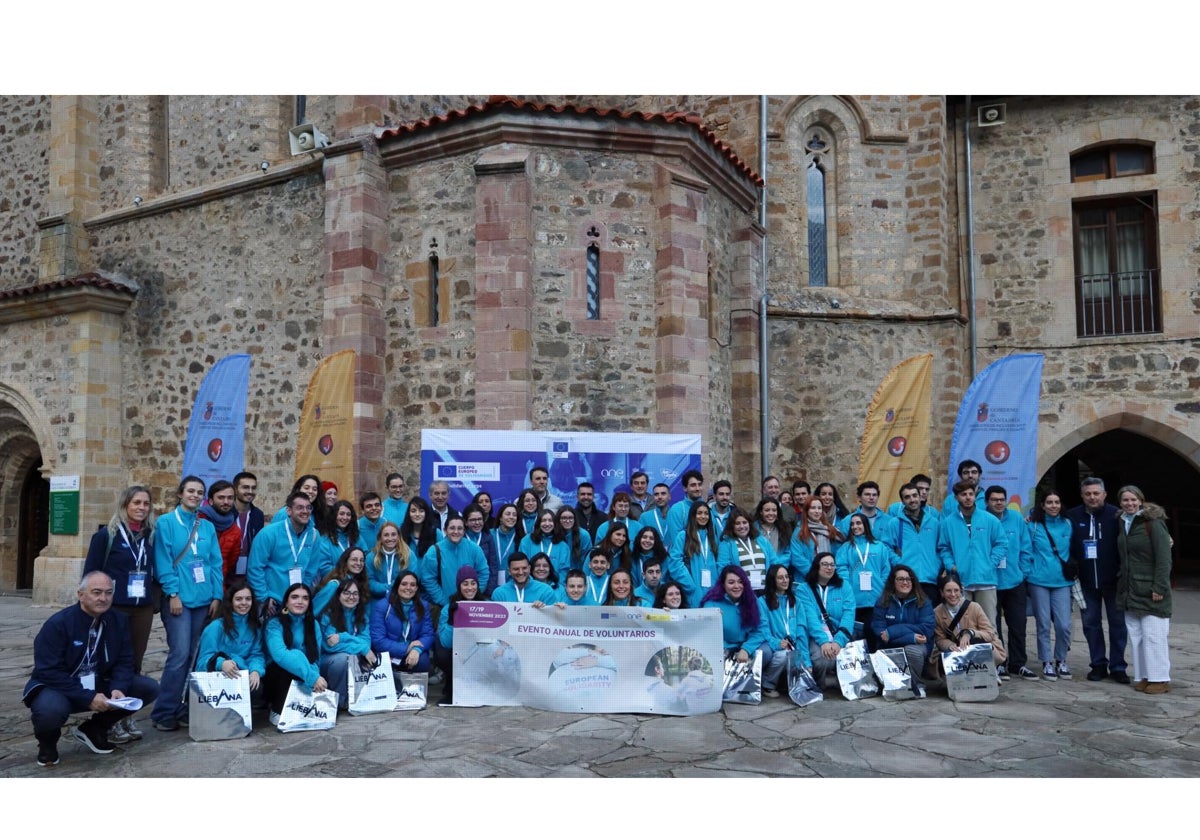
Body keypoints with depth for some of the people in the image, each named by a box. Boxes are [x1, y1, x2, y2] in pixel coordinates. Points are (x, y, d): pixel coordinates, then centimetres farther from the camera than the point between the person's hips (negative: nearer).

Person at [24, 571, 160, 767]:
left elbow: (124, 661, 0)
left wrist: (118, 689, -22)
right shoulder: (58, 624, -18)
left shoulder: (119, 620, -3)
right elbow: (49, 671, -22)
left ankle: (93, 729, 9)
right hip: (58, 687, -5)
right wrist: (88, 698, -29)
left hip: (100, 686, 5)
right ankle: (47, 741, 2)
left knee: (150, 688, -12)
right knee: (49, 710, -39)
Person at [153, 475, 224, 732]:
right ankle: (163, 712, 0)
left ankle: (184, 706, 18)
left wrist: (217, 595, 4)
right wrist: (172, 593, -14)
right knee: (180, 654, -11)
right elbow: (163, 562, -7)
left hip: (203, 599, 5)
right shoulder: (166, 523, 0)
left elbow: (215, 563, 12)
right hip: (179, 598, -5)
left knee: (194, 656, 8)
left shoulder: (208, 527, 14)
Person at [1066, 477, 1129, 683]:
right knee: (1091, 623, 9)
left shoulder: (1115, 515, -8)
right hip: (1087, 581, 2)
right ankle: (1098, 664, 20)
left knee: (1118, 623, 6)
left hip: (1112, 580, -2)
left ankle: (1118, 667, 17)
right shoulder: (1073, 516, -2)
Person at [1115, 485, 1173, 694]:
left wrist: (1160, 588, -16)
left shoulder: (1153, 523, -9)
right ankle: (1142, 676, 15)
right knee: (1135, 636, 8)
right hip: (1129, 591, 7)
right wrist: (1122, 581, 13)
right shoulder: (1122, 524, 11)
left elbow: (1164, 558, -12)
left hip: (1150, 591, -7)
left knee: (1153, 636, -4)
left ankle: (1160, 679, 5)